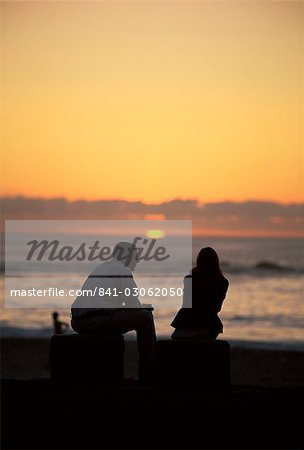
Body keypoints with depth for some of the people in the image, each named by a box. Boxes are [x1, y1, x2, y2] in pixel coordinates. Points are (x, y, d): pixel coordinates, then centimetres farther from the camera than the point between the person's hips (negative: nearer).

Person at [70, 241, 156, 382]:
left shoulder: (101, 268, 26)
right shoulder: (123, 270, 0)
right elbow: (133, 305, 0)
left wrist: (140, 307, 36)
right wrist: (144, 308, 23)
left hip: (78, 322, 9)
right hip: (96, 321, -9)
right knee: (145, 318, 1)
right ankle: (148, 375, 6)